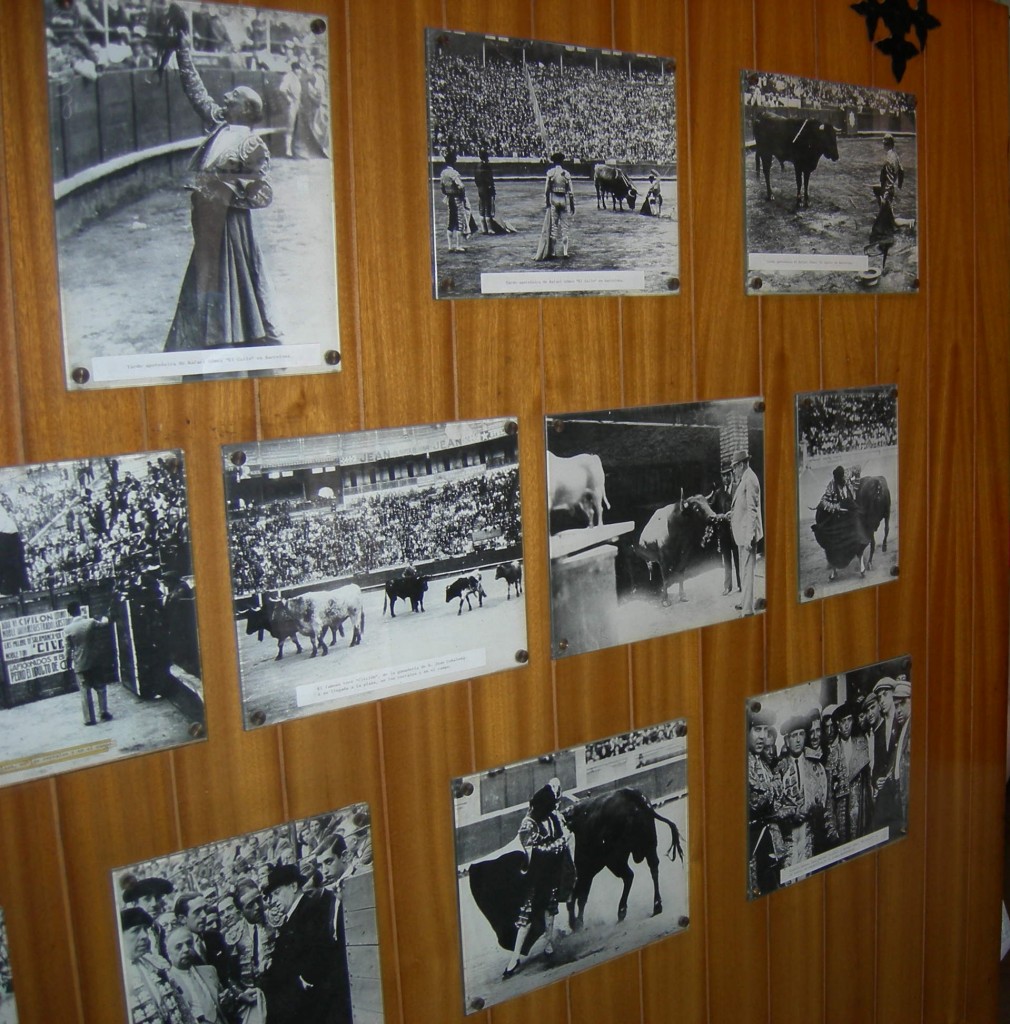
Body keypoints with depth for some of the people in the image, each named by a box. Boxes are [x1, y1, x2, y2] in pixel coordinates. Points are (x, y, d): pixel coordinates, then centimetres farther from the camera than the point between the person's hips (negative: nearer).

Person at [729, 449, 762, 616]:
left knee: (747, 571, -6)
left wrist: (749, 536, -23)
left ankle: (748, 609, -3)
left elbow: (752, 510, -21)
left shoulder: (750, 479, -17)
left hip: (748, 533, -10)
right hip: (742, 533, 10)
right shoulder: (743, 479, 13)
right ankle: (744, 602, 32)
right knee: (744, 571, 20)